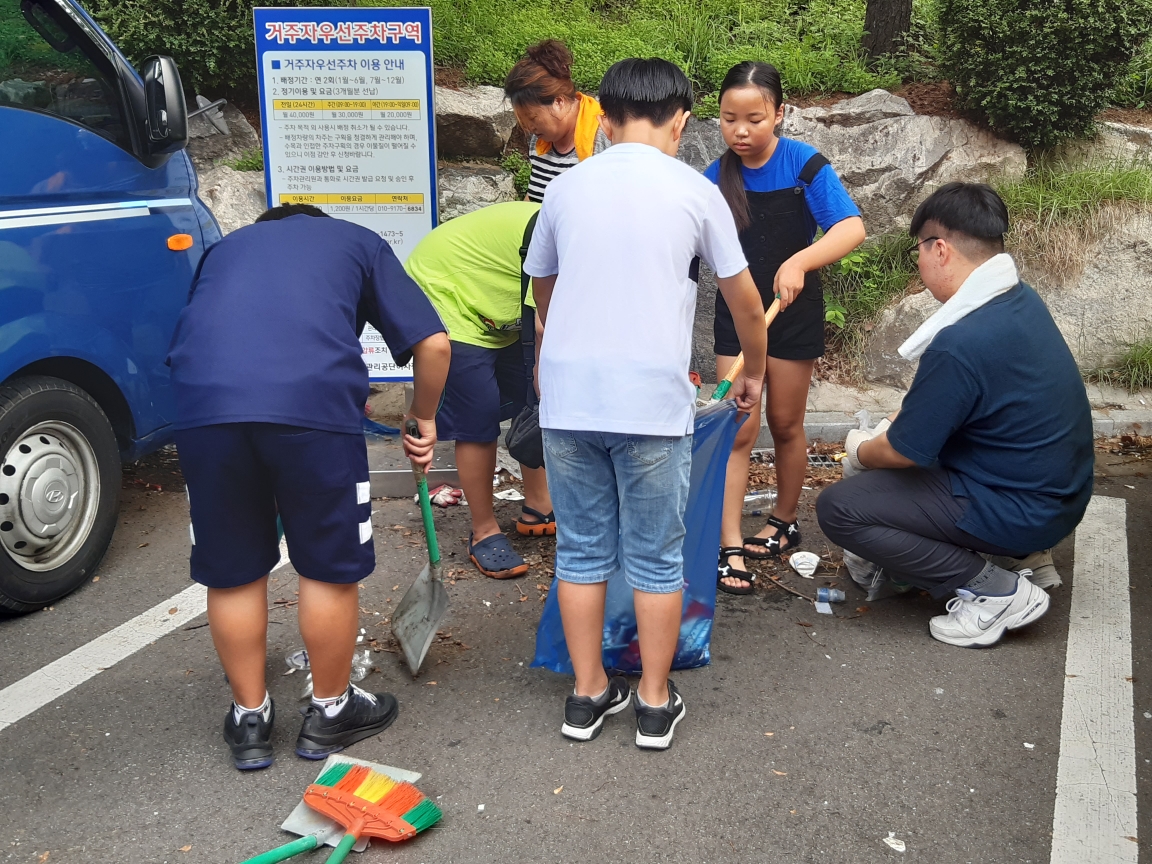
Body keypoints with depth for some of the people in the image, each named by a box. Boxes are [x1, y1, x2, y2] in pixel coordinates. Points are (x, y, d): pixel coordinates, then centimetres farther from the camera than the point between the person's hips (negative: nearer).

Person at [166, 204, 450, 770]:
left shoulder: (226, 247, 36)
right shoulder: (359, 243, 28)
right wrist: (424, 419, 30)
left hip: (202, 401, 3)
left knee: (231, 572, 17)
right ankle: (330, 712, 31)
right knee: (331, 568, 15)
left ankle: (249, 719, 32)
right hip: (314, 403, -3)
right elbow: (433, 342, 16)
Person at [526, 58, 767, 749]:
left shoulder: (566, 187, 9)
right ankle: (656, 703, 21)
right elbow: (747, 305, 10)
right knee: (656, 558, 10)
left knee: (582, 549, 14)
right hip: (653, 402, -2)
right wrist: (754, 374, 28)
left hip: (567, 398, 3)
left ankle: (588, 695, 25)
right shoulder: (695, 192, 2)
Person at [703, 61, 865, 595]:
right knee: (738, 430, -3)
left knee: (785, 425, 13)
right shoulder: (715, 179, -7)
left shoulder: (804, 165, -15)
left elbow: (852, 228, -27)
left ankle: (785, 523, 34)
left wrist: (799, 261, -41)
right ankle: (730, 548, -1)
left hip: (793, 313, -1)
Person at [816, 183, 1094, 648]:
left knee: (837, 508, -11)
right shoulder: (1021, 299, -1)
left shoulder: (960, 342, -30)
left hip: (1019, 513, -9)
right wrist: (894, 423, 11)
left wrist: (859, 449, 3)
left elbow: (901, 451, -17)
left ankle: (994, 590, -6)